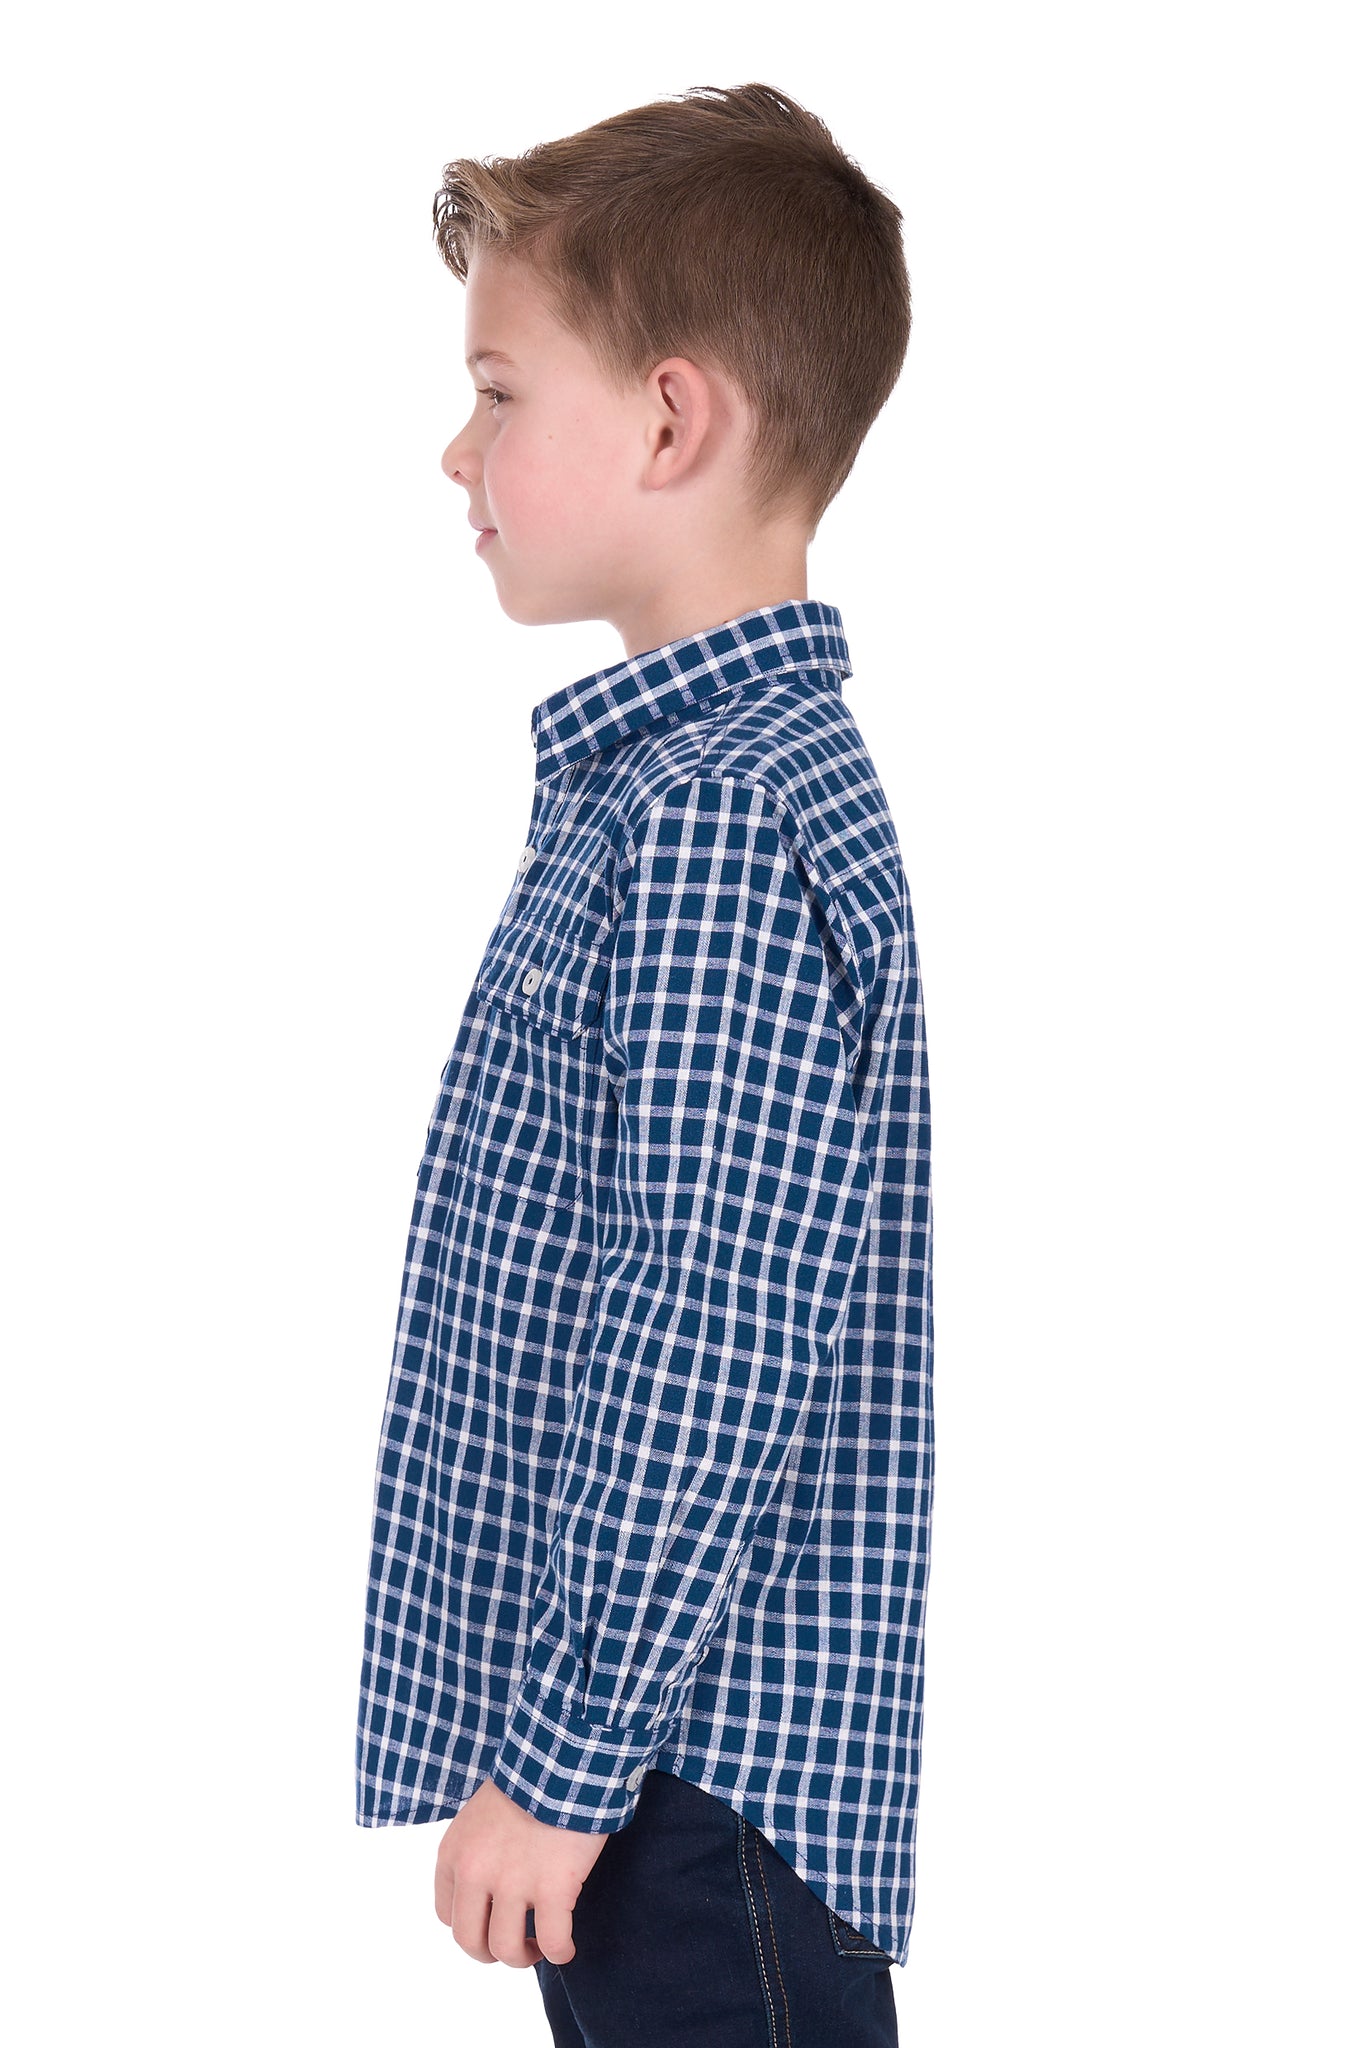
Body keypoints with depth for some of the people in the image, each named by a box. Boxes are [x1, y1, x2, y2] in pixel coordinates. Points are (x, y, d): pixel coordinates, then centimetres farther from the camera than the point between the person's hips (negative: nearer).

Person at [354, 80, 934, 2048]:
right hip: (645, 1727, 10)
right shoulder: (667, 775, 12)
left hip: (696, 1761, -10)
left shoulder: (721, 823, -20)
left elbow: (715, 1345, -24)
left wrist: (560, 1754, -20)